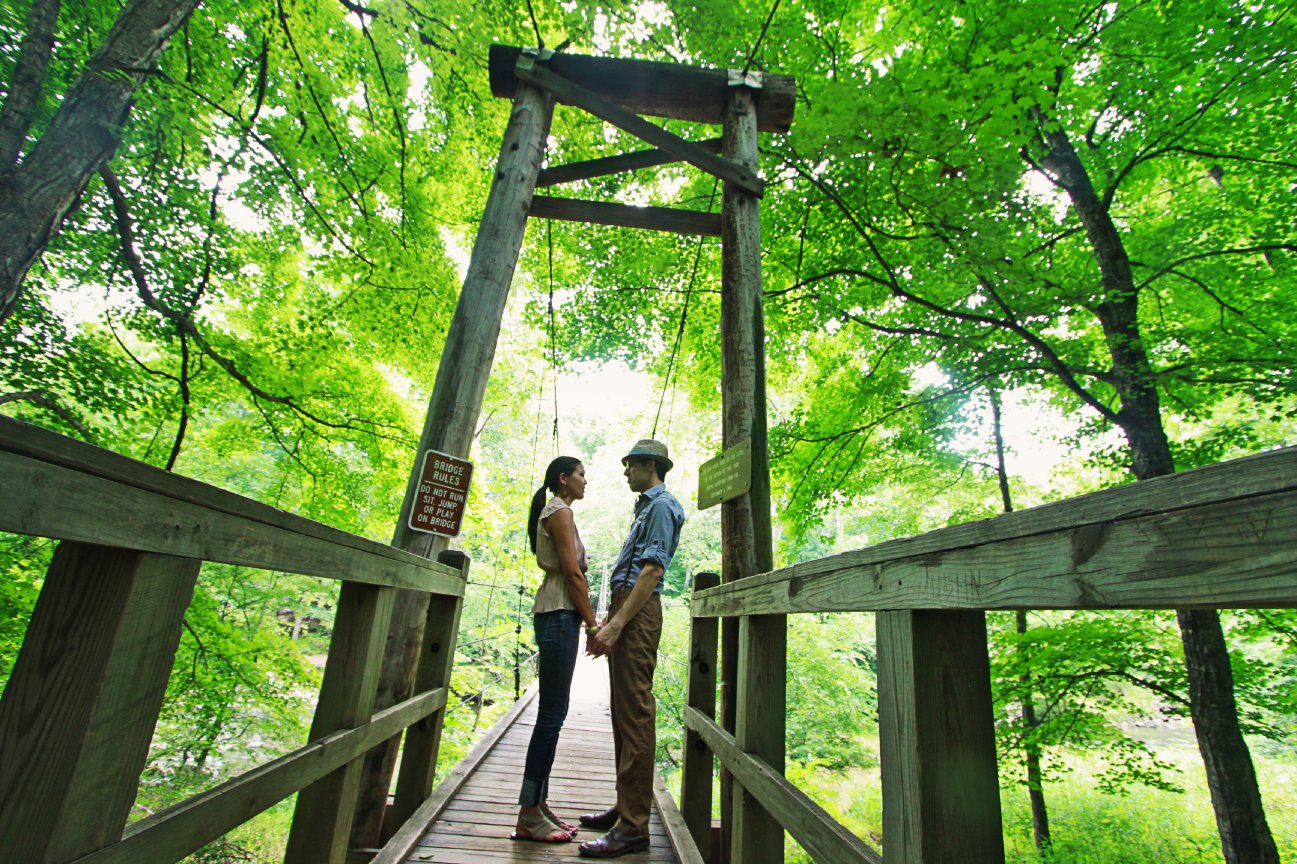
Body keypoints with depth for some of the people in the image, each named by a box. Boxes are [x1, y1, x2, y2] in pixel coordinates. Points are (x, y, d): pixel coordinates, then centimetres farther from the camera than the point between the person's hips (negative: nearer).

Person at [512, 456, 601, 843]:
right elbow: (572, 572, -15)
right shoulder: (561, 511, -9)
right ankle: (529, 815, 2)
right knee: (552, 713, -6)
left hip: (555, 612, 10)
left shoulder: (552, 512, 21)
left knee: (552, 712, 12)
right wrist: (593, 623, -11)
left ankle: (537, 803, 19)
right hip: (561, 613, -10)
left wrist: (588, 621, 18)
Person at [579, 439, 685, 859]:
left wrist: (617, 623, -22)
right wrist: (607, 620, 22)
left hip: (638, 612, -10)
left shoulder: (662, 506, -8)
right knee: (624, 712, 14)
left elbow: (652, 571, -18)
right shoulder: (647, 507, 23)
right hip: (626, 609, 10)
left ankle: (633, 827, -1)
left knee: (635, 713, -8)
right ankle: (625, 807, 25)